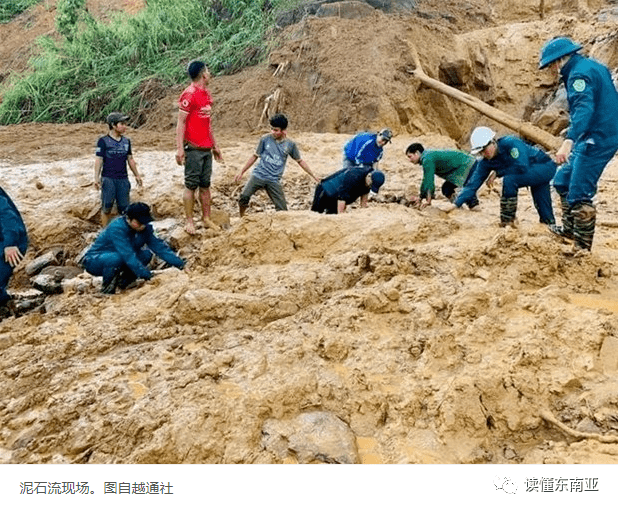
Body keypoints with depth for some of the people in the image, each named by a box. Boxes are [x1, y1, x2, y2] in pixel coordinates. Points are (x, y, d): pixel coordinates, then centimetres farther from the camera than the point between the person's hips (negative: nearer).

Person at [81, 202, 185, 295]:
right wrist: (146, 275, -39)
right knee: (115, 258, -39)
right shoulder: (117, 228, -30)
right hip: (93, 261, -7)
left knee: (146, 254, -14)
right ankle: (107, 288, -12)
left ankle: (123, 282, 3)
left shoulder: (144, 228, -8)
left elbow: (158, 245, -7)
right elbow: (128, 255, -36)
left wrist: (179, 263, -16)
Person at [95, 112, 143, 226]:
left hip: (123, 179, 4)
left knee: (124, 207, 3)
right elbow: (99, 160, -4)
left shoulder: (126, 141, 13)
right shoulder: (103, 141, -1)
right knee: (107, 207, -2)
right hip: (108, 179, -4)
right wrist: (96, 177, -11)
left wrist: (137, 175, 22)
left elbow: (130, 159, 20)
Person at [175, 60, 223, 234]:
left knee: (205, 185, 12)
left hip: (206, 148, 8)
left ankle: (206, 218, 20)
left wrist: (215, 145, 22)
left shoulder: (206, 94, 14)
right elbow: (181, 122, -13)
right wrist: (180, 148, -18)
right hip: (193, 148, -8)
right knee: (191, 185, -1)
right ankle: (189, 221, 7)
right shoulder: (189, 94, -12)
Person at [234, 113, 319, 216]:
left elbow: (299, 161, 16)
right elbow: (255, 156, 11)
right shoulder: (265, 139, 1)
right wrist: (241, 172, 11)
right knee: (244, 196, -18)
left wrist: (313, 175, 17)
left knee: (282, 209, -5)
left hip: (274, 180, 1)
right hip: (258, 175, -1)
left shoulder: (290, 145, 3)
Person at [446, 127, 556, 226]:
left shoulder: (510, 143, -27)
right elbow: (473, 184, -10)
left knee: (509, 180, -29)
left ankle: (507, 221, -19)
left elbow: (522, 167, -33)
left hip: (546, 167, -8)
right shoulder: (485, 163, -7)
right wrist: (456, 203, -21)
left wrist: (498, 173, -22)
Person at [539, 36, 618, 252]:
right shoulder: (592, 66, 16)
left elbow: (584, 109, -34)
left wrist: (569, 140, -47)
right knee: (563, 180, 20)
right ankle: (570, 228, 32)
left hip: (596, 140, -11)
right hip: (596, 137, 11)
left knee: (579, 195, -10)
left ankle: (583, 249, -5)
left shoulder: (579, 74, -17)